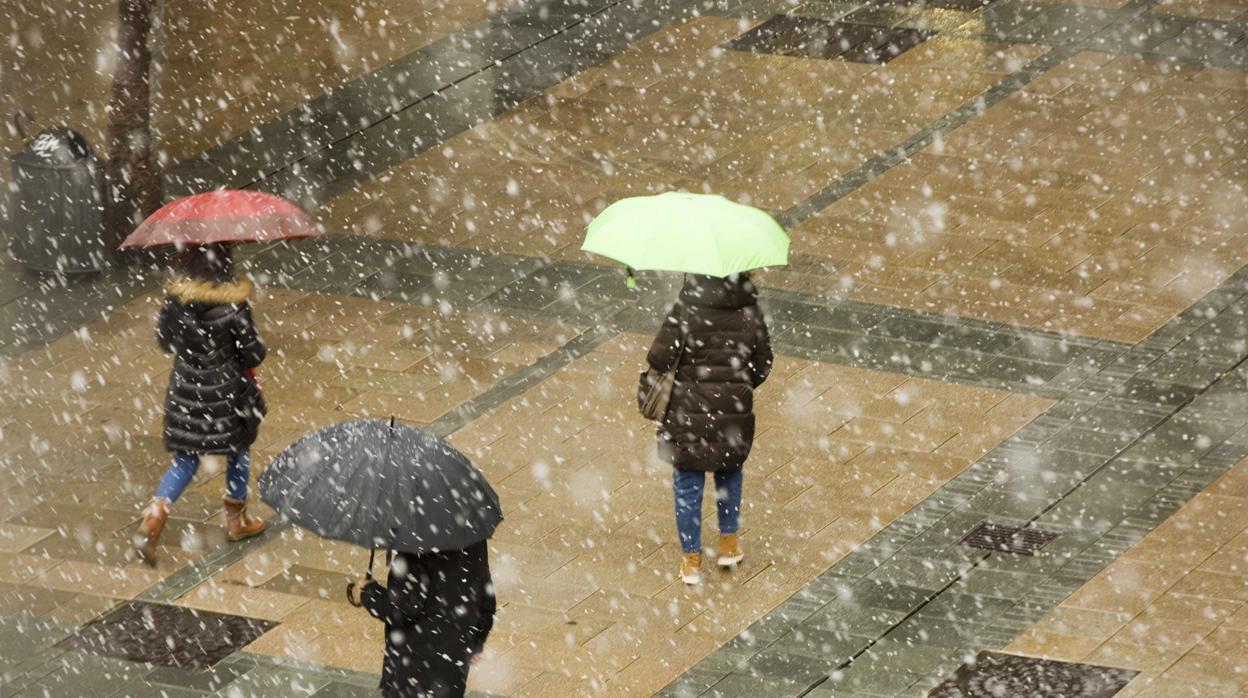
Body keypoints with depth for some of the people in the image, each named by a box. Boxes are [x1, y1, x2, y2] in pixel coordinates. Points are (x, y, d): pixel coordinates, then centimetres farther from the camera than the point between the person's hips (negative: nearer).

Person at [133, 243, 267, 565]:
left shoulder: (175, 299, -10)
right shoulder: (233, 306, -22)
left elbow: (165, 340, 3)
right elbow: (253, 354, -16)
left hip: (185, 390, 3)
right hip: (226, 391, -3)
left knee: (185, 459, 15)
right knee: (238, 451, 21)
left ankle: (154, 517, -5)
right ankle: (236, 520, 35)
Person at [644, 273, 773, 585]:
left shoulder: (684, 313, -17)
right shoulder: (750, 314, -7)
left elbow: (660, 359, -17)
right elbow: (762, 366, 1)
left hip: (689, 412, -3)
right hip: (734, 409, 3)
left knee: (688, 483, 12)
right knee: (729, 471, 27)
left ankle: (691, 559, 19)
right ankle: (729, 542, 36)